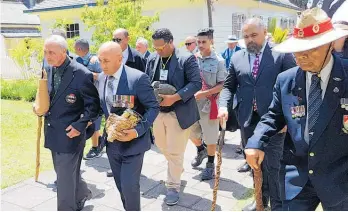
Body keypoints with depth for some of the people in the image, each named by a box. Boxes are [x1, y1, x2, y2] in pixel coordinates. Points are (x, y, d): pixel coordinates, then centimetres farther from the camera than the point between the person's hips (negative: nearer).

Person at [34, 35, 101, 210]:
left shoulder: (82, 74, -18)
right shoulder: (48, 70, 3)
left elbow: (93, 105, -12)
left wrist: (80, 125, -20)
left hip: (70, 133, -7)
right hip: (53, 132, 8)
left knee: (65, 177, 2)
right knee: (66, 172, 22)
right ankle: (82, 194, 47)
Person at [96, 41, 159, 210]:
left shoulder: (138, 78, -18)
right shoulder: (101, 78, 3)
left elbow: (153, 107, -15)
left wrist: (137, 131, -26)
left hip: (133, 143, -6)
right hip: (112, 142, 6)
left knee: (129, 186, -4)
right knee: (121, 185, 18)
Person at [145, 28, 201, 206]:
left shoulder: (186, 58, -11)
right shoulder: (152, 59, 6)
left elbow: (196, 83, -14)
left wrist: (174, 97, -24)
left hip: (178, 112, -6)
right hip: (157, 111, 6)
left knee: (175, 151, 0)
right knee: (162, 146, 20)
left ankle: (173, 187, 17)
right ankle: (177, 168, 48)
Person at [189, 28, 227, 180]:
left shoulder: (218, 61, -9)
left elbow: (222, 85, -10)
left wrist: (203, 93, -19)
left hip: (209, 104, -4)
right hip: (192, 103, 4)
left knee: (210, 138, 6)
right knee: (191, 133, 16)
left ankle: (210, 165, 25)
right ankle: (201, 151, 45)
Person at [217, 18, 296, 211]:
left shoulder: (281, 54, -3)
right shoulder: (237, 58, 7)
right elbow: (229, 86, 10)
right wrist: (223, 105, -8)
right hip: (248, 120, 4)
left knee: (273, 164, 1)